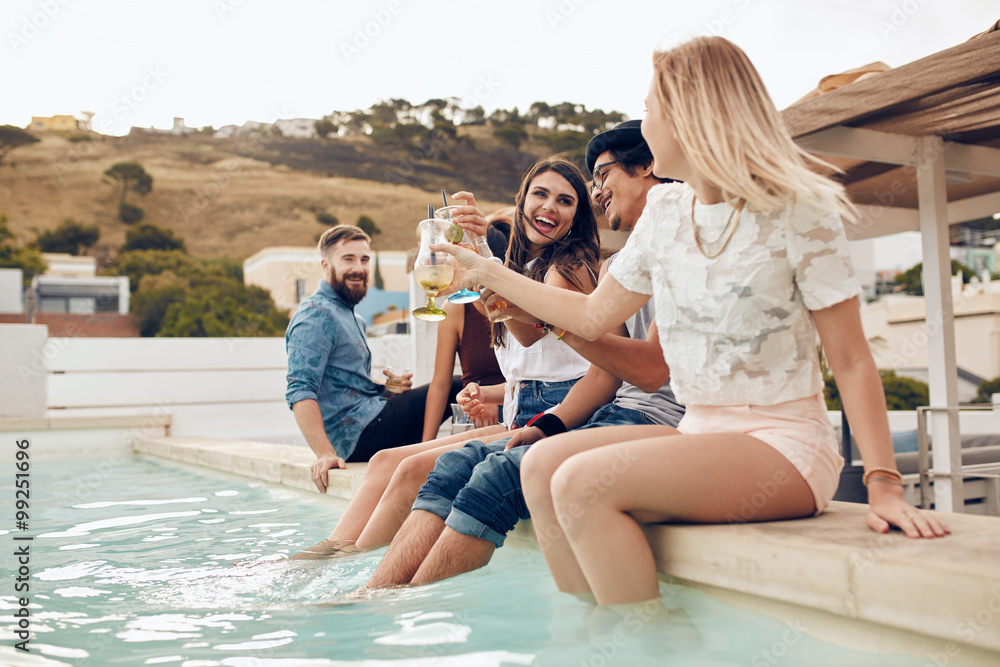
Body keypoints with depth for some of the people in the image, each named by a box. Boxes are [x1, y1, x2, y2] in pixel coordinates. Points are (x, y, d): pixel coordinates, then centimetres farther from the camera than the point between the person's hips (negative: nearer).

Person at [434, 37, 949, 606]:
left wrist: (884, 483, -20)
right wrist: (487, 273, 22)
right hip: (699, 433, 7)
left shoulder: (797, 213, -9)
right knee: (542, 464, -12)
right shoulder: (665, 212, 10)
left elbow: (851, 361, -10)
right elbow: (592, 316, 19)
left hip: (785, 444, -6)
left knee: (583, 483, -25)